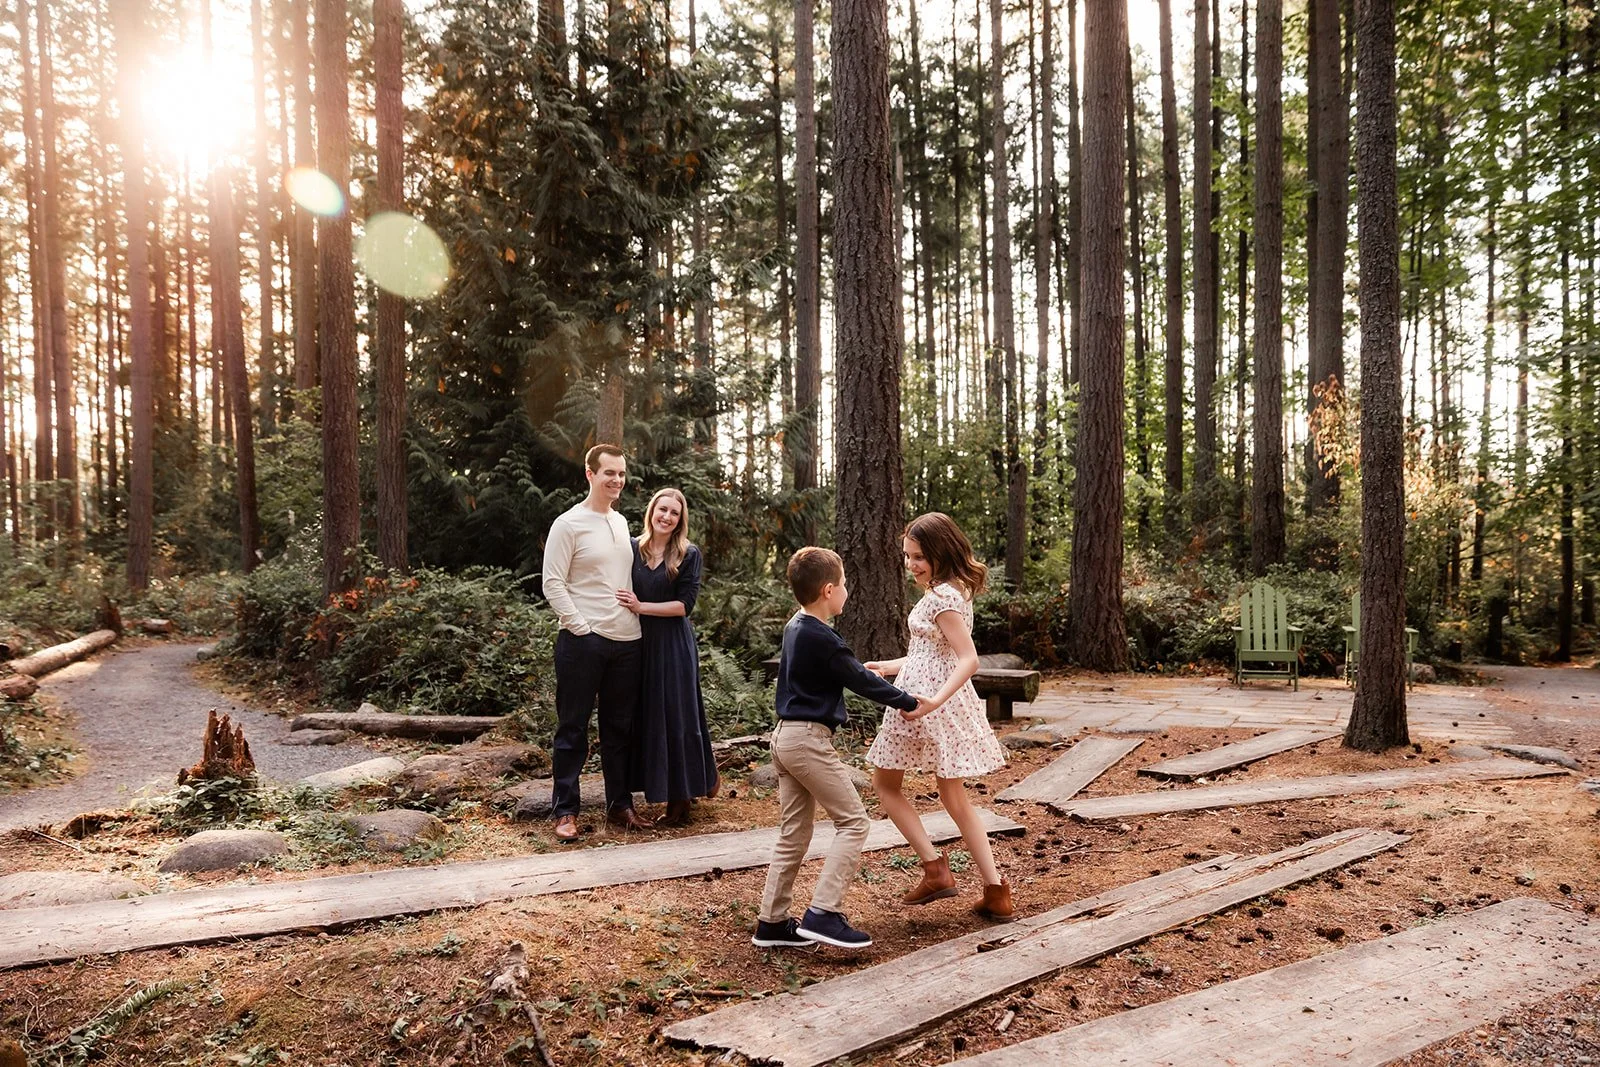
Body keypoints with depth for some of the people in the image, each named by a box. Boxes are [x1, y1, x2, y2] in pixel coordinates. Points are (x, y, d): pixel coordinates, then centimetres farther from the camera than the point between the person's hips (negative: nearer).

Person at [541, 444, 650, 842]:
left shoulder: (621, 523, 14)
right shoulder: (569, 524, -6)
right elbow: (553, 584, -10)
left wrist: (636, 616, 11)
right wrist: (580, 626, -14)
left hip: (626, 640, 6)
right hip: (583, 641, -6)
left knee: (620, 728, 13)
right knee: (573, 728, 2)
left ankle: (620, 805, 23)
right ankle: (565, 812, 11)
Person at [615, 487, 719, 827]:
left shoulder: (689, 555, -3)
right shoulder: (633, 548, 5)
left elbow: (684, 605, -10)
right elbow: (622, 598, 13)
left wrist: (641, 607, -15)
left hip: (674, 645, -3)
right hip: (640, 643, 3)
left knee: (677, 716, 1)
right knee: (649, 717, 8)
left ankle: (681, 800, 14)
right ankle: (660, 791, 20)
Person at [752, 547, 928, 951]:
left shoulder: (795, 628, 11)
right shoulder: (823, 639, -17)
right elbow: (861, 680, -10)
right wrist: (909, 702, 0)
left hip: (785, 736, 10)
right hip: (809, 739, -10)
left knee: (793, 833, 13)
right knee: (853, 822, -1)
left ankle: (772, 923, 18)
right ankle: (823, 914, -5)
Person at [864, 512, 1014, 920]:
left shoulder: (941, 596, -18)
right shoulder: (953, 590, 11)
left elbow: (968, 660, -24)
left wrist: (933, 701, -33)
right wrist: (891, 667, 21)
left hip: (929, 706, -9)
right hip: (950, 703, 9)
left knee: (885, 783, 10)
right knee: (953, 795, 16)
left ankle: (935, 868, 5)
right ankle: (995, 890, 16)